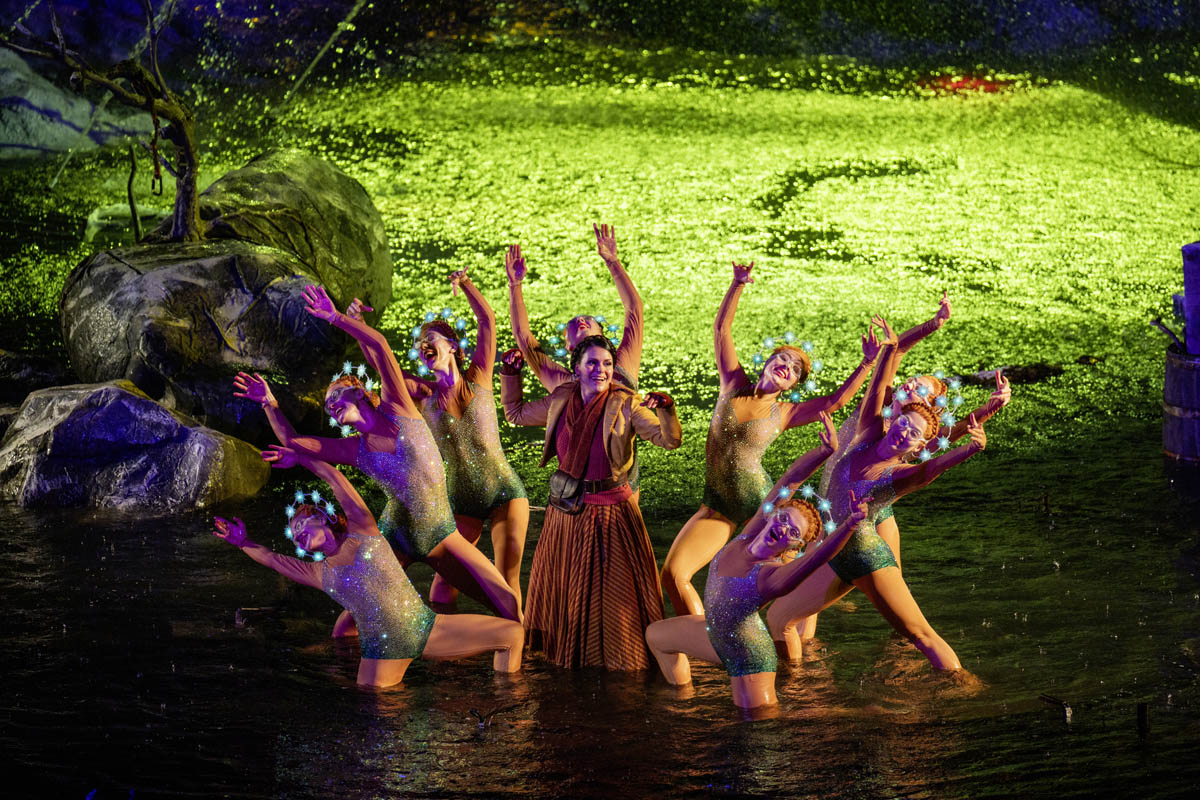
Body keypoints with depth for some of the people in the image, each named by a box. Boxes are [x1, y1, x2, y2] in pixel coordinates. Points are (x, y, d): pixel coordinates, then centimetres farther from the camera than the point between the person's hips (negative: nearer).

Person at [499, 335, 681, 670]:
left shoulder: (625, 406, -11)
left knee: (612, 588, 2)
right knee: (563, 586, 17)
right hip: (566, 509, 4)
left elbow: (670, 440, -17)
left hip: (610, 510, -4)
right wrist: (511, 374, 6)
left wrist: (666, 410, -35)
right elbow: (516, 413, 17)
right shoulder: (561, 401, 1)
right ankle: (567, 647, 36)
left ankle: (617, 655, 18)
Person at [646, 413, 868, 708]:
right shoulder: (750, 535, -14)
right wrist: (825, 451, -30)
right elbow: (787, 483, -17)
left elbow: (818, 557, -53)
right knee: (656, 635, 28)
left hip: (748, 659, -8)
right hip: (717, 637, 8)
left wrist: (849, 524, -69)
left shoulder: (774, 575, -31)